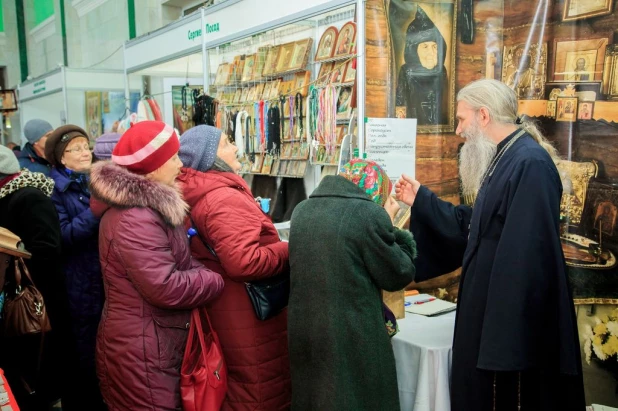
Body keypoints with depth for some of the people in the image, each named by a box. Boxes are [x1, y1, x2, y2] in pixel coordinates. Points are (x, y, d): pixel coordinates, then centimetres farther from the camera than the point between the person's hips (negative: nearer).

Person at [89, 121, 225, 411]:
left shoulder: (135, 205, 8)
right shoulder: (135, 221, -26)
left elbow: (172, 260, 19)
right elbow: (166, 288, -29)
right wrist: (218, 280, -16)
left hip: (140, 343, 10)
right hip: (143, 352, -10)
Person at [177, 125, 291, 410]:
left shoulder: (195, 196, 8)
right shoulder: (225, 199, -23)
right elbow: (244, 262, -31)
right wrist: (290, 251, -17)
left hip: (224, 313, 10)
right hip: (247, 319, -10)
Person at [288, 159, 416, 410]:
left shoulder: (301, 211, 5)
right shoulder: (370, 214, -14)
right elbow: (399, 276, -7)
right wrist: (389, 226, 4)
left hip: (303, 334, 6)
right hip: (354, 340, -5)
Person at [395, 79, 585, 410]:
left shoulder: (530, 164, -21)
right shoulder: (504, 159, 11)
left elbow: (527, 255, -26)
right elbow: (475, 227, 14)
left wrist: (507, 332, -24)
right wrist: (421, 200, 15)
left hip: (515, 319, -10)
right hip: (494, 306, 10)